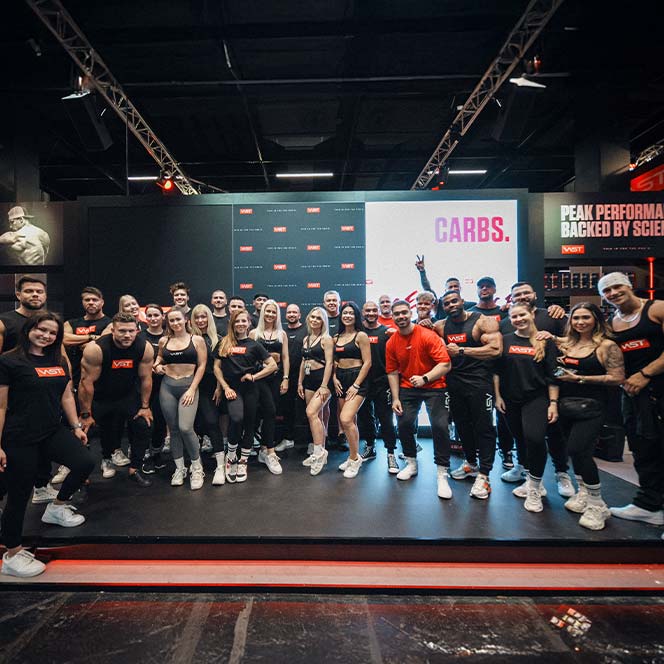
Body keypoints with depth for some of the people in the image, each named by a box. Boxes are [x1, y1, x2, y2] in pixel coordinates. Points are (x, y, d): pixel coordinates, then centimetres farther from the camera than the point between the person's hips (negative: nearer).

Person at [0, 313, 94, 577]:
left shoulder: (59, 362, 8)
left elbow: (67, 396, 14)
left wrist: (76, 427, 12)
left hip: (53, 432, 6)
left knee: (85, 463, -10)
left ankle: (56, 507, 20)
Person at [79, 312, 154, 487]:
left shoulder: (145, 348, -20)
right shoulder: (96, 349, -28)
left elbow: (146, 378, -7)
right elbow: (86, 382, -20)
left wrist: (145, 406, -2)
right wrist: (85, 414, -14)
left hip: (129, 394, 2)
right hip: (100, 397, -2)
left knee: (144, 426, -7)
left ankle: (134, 470, 8)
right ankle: (106, 459, 40)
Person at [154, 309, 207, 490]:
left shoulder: (197, 340, 0)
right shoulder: (164, 341, 9)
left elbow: (202, 365, -3)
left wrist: (192, 389, -10)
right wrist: (156, 365, 5)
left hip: (188, 386, -4)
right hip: (167, 387, 4)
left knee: (186, 428, -15)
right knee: (173, 429, 7)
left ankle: (197, 468, 4)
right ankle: (179, 468, 22)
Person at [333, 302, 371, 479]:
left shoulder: (361, 335, -6)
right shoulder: (336, 337, 12)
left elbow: (367, 362, -10)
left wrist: (356, 385, -15)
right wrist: (334, 378, -1)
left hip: (357, 379, -6)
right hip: (341, 380, 6)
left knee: (346, 419, -19)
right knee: (350, 421, 12)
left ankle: (354, 458, -2)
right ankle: (354, 456, 25)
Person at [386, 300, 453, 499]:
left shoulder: (428, 336, -15)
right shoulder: (391, 343, -2)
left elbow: (445, 364, -19)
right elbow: (392, 372, 4)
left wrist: (425, 378, -30)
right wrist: (395, 398, -1)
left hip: (433, 387, -4)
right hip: (407, 388, 4)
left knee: (440, 426, -14)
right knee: (404, 424, 1)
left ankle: (442, 474, 1)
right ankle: (411, 464, 25)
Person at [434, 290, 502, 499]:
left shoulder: (483, 321, -8)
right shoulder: (441, 326, 7)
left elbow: (496, 349, -20)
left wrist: (461, 351, -17)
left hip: (479, 381, -5)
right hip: (454, 382, 5)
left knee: (483, 427, -1)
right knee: (462, 424, 15)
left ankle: (483, 475, 7)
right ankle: (470, 463, 34)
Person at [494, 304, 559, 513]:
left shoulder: (545, 342, -1)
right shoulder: (505, 341, 3)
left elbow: (552, 375, -1)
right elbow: (497, 370, 5)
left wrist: (553, 402, -6)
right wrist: (497, 396, 1)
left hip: (537, 398, -3)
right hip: (511, 400, 3)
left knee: (535, 438, -21)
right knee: (521, 441, 12)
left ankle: (534, 487, 0)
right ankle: (532, 481, 32)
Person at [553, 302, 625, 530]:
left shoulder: (607, 346, -8)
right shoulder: (566, 343, 8)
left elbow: (617, 378, -14)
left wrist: (580, 378, -15)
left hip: (591, 407, -6)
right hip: (566, 405, 6)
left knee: (578, 450, -14)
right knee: (577, 451, 12)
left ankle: (597, 504, 4)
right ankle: (583, 494, 30)